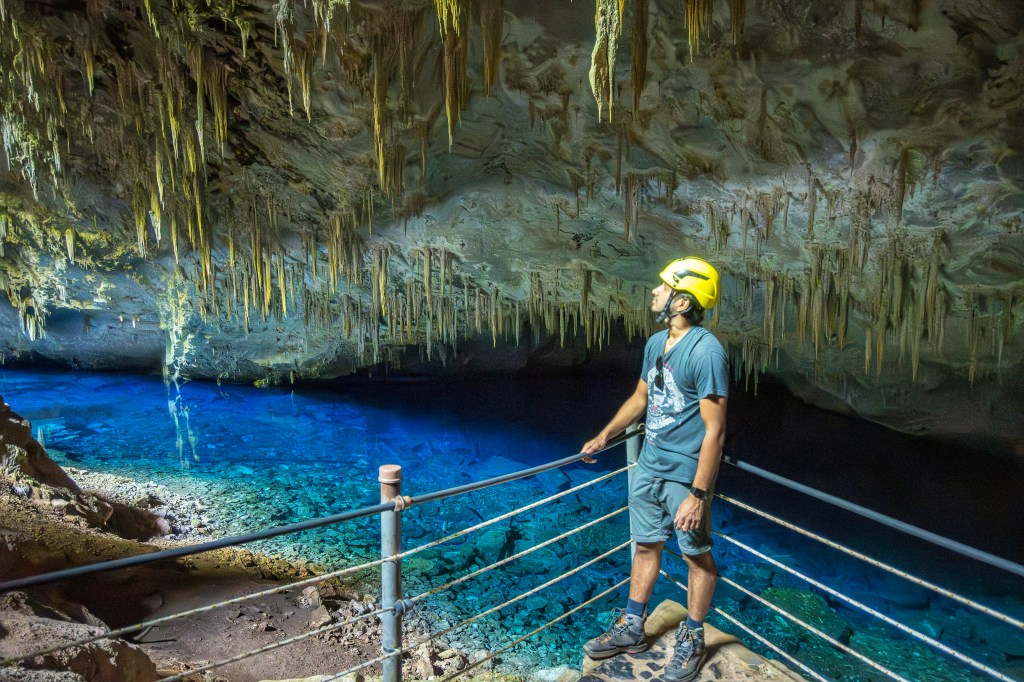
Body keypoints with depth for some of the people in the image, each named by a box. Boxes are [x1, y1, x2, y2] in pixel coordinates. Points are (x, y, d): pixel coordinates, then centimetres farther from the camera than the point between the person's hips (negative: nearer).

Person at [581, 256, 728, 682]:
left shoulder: (706, 351, -21)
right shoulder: (655, 343, 4)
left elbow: (714, 431, -21)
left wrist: (698, 494, -22)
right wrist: (603, 438, 22)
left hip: (686, 475, -7)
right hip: (649, 467, 7)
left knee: (697, 555, 11)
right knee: (645, 546, 18)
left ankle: (691, 641, 30)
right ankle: (630, 630, 33)